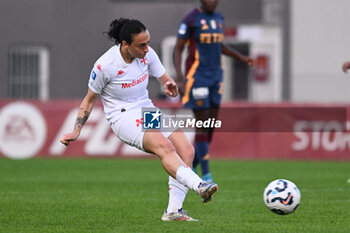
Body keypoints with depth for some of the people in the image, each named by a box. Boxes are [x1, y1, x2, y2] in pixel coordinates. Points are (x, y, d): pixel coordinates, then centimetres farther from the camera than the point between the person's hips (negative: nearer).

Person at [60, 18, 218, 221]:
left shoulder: (147, 54, -2)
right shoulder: (105, 65, -15)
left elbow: (165, 79, 11)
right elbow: (90, 100, 0)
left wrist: (170, 86, -14)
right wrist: (76, 131, -3)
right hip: (123, 117, -6)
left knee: (187, 150, -17)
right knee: (164, 146, -33)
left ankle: (174, 211, -20)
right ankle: (199, 186, -50)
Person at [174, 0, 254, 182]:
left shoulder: (218, 18, 11)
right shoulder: (190, 19, -11)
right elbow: (178, 49, -9)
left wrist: (241, 57, 14)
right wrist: (180, 79, -18)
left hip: (215, 78, 7)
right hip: (196, 77, -7)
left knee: (211, 127, 5)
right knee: (202, 126, -9)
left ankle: (190, 169, 20)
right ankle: (206, 176, -5)